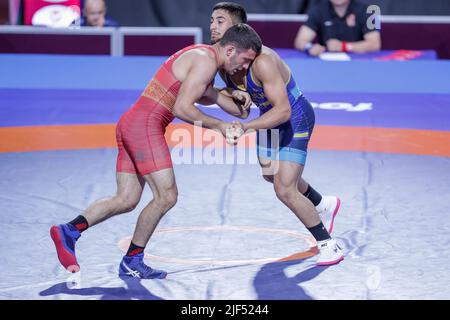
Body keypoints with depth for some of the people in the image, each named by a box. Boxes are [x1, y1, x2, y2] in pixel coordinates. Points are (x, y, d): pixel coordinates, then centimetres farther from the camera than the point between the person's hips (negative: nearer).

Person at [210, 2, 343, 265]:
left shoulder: (262, 60, -36)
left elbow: (283, 110, -40)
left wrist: (247, 127, -49)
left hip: (296, 118, -9)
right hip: (270, 116, 9)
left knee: (285, 191, -13)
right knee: (271, 174, 28)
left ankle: (328, 245, 6)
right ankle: (323, 205, 53)